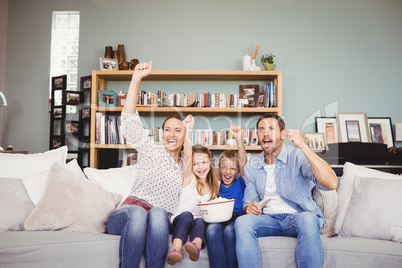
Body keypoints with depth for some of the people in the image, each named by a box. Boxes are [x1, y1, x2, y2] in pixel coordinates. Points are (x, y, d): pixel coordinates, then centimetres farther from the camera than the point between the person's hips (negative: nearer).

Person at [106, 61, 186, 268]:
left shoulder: (185, 165, 20)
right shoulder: (152, 150, 8)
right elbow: (129, 120, -6)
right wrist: (136, 79, -14)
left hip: (161, 220, 2)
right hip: (127, 215, -2)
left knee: (158, 213, -34)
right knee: (138, 212, -37)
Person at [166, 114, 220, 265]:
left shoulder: (215, 185, 14)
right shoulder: (189, 178, 3)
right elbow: (187, 156, -12)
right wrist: (188, 131, -25)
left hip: (201, 221, 2)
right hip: (180, 221, -2)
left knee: (200, 221, -31)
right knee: (187, 215, -34)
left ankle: (196, 245, -58)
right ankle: (176, 249, -52)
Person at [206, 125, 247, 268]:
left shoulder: (240, 183, 16)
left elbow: (243, 162, 0)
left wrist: (238, 138, -13)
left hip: (237, 218, -1)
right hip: (218, 219, 2)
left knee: (229, 230, -36)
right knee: (212, 229, -34)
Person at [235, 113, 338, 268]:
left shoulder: (297, 156, -7)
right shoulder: (251, 166, 8)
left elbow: (331, 184, -23)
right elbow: (248, 201, 16)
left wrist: (303, 146, -29)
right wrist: (249, 207, -10)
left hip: (298, 217, -3)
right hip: (270, 219, 3)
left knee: (307, 219, -36)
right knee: (242, 222, -27)